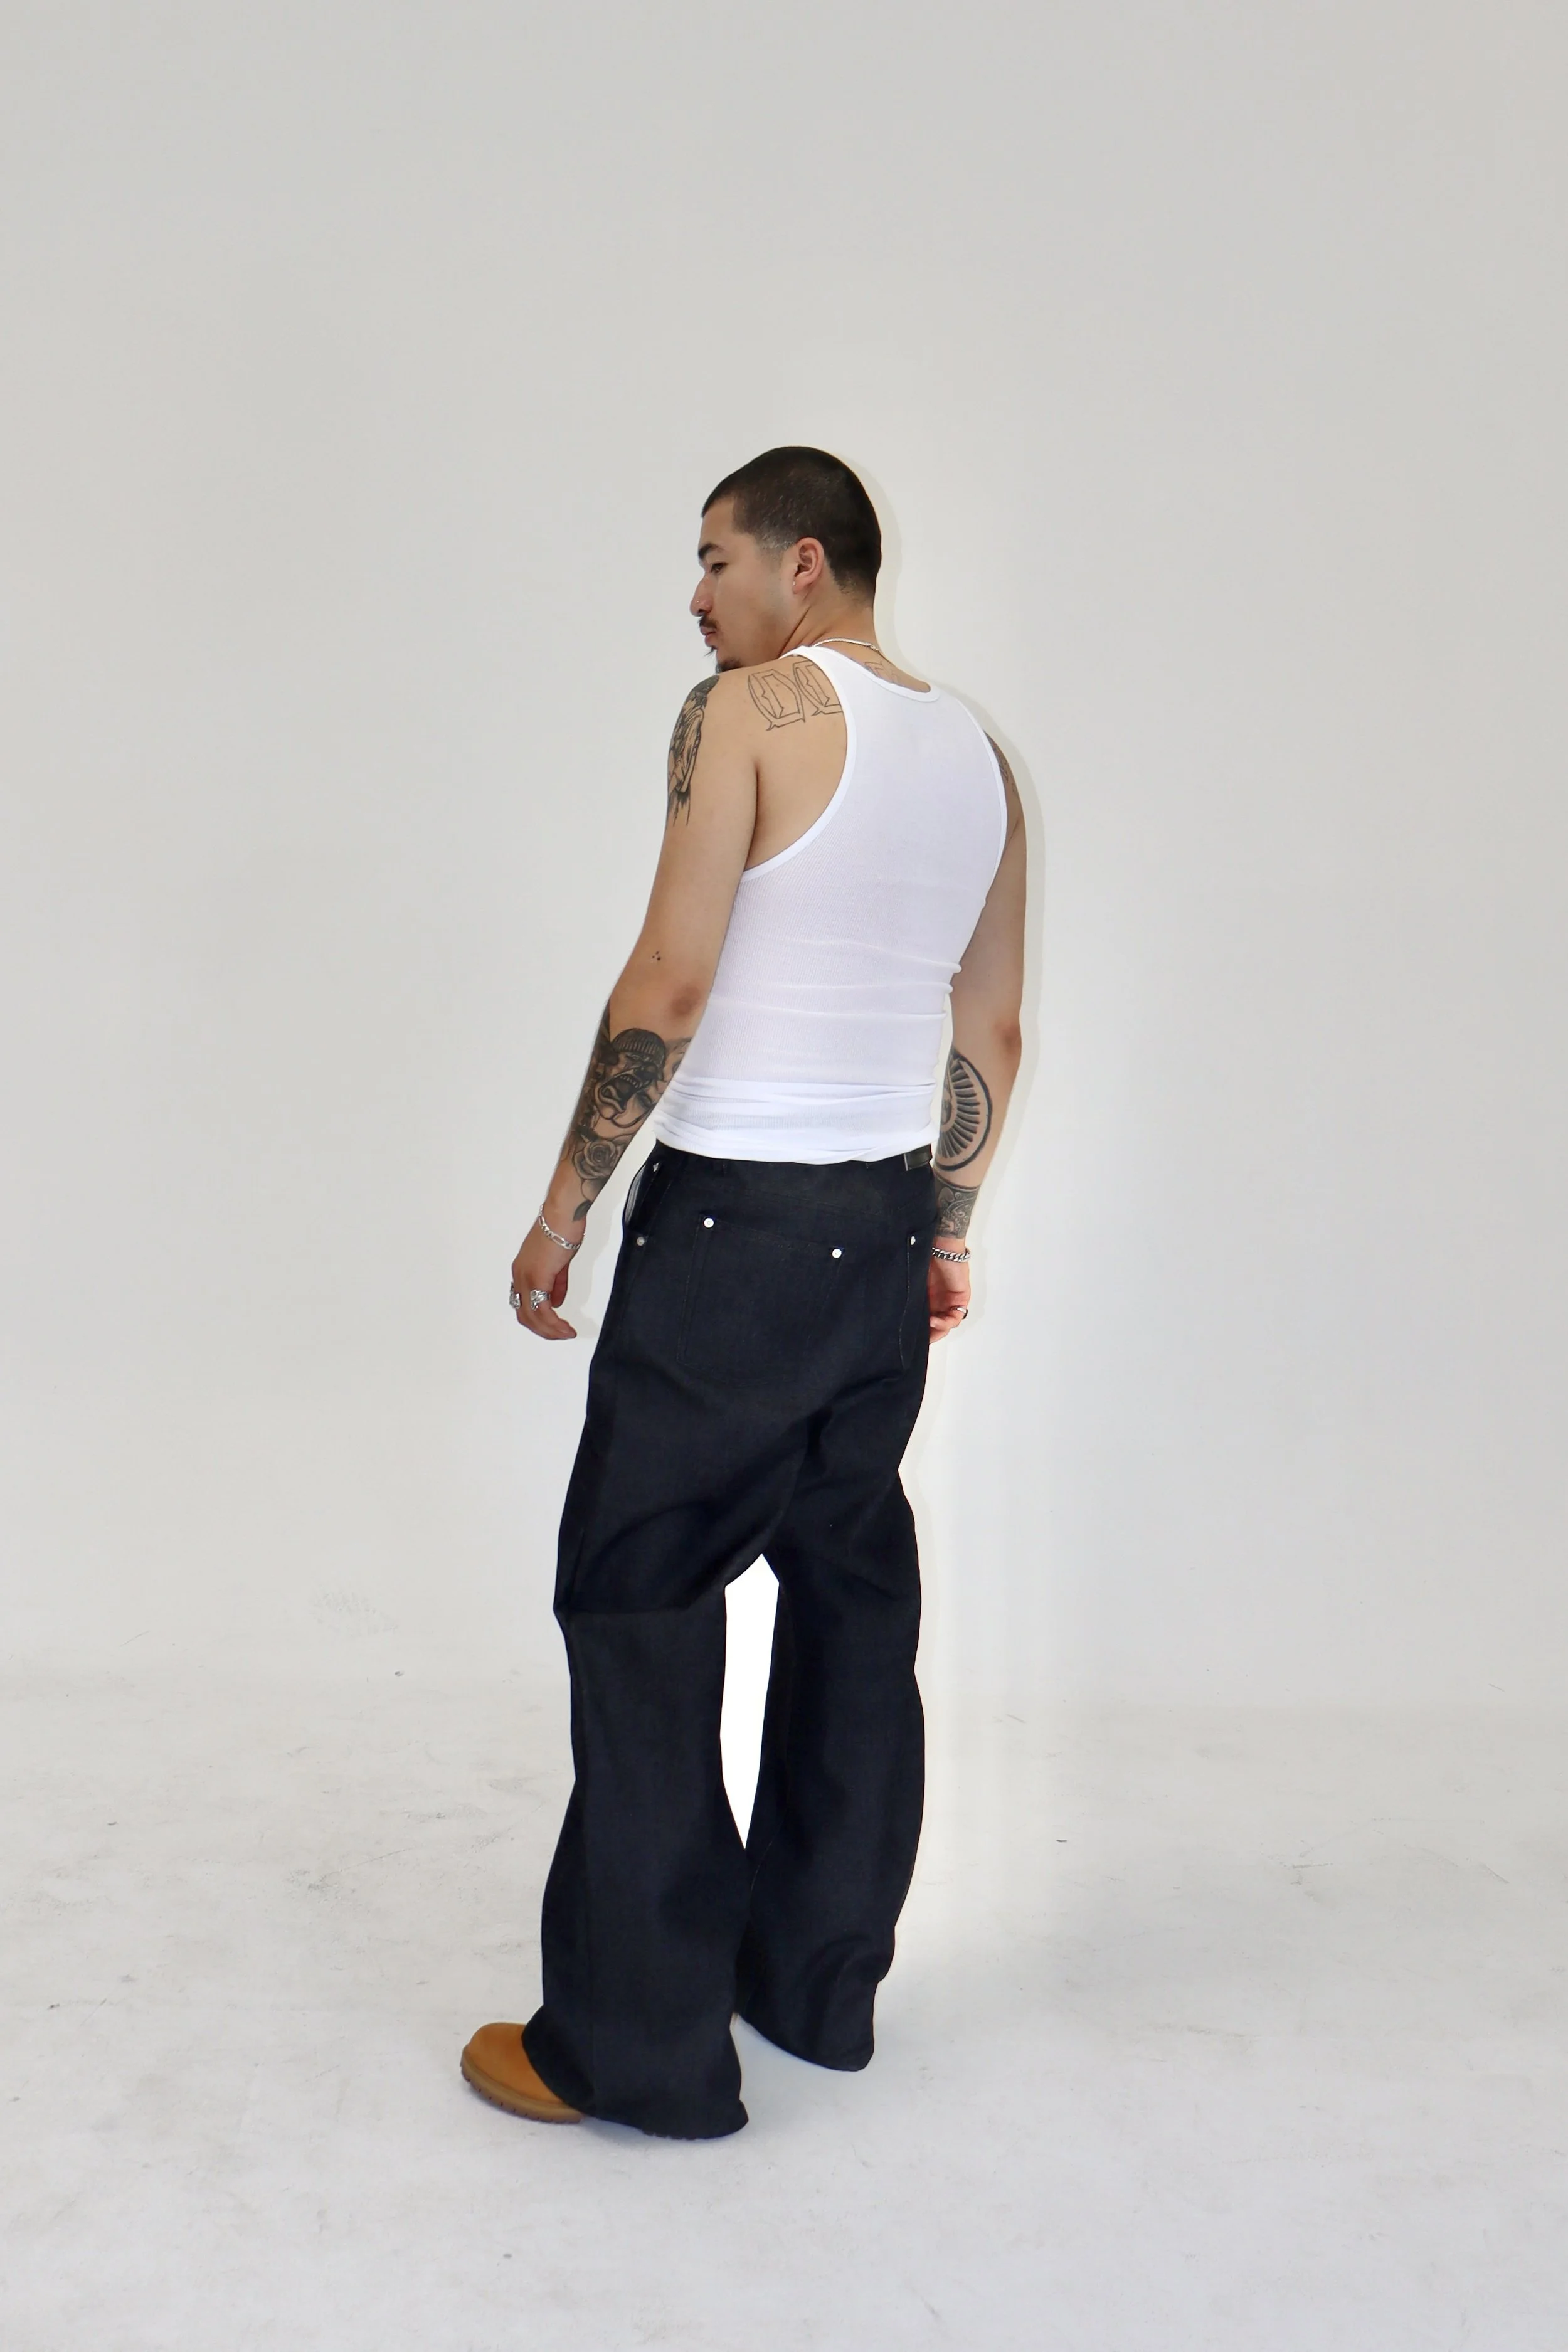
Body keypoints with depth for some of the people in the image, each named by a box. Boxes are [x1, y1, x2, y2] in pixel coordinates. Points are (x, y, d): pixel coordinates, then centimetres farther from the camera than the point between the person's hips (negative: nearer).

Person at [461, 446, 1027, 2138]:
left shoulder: (750, 710, -9)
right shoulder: (979, 757, 13)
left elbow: (671, 979, -15)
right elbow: (993, 1031, 14)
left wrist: (563, 1209, -8)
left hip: (733, 1220, -7)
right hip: (887, 1226, 8)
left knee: (638, 1601, 0)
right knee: (852, 1591, 14)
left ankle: (634, 2043, 5)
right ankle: (820, 1983, 26)